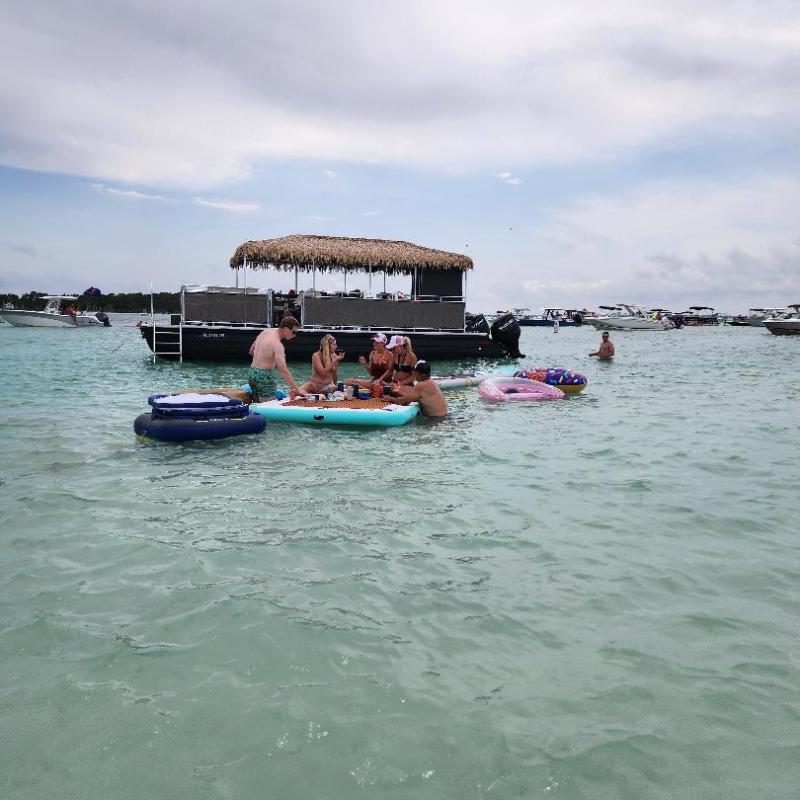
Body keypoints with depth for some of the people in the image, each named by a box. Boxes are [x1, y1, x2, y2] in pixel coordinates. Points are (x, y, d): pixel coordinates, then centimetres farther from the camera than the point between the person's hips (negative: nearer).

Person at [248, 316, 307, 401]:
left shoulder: (266, 332, 8)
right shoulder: (277, 345, -20)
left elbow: (251, 351, 21)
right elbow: (283, 370, -28)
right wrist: (297, 389, -29)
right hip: (264, 377, -9)